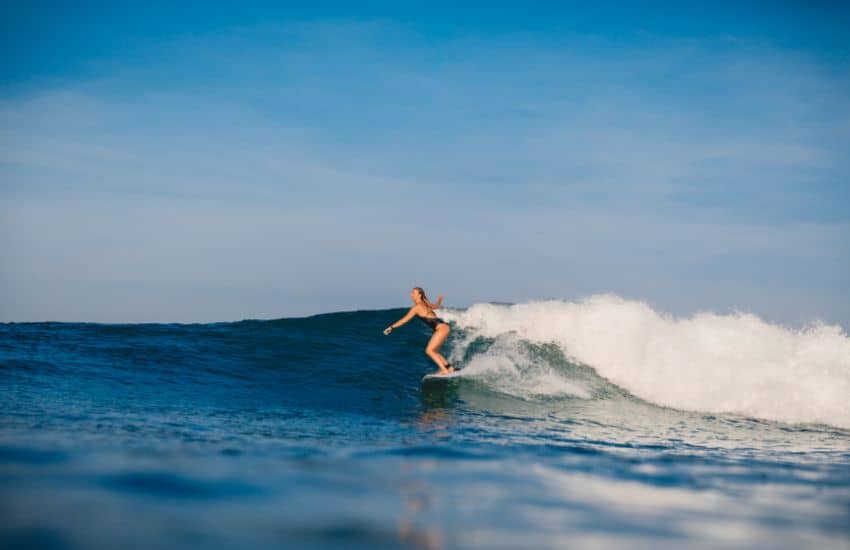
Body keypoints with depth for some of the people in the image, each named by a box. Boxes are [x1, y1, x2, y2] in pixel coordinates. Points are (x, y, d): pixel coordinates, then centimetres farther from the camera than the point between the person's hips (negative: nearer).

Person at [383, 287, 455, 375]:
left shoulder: (417, 307, -8)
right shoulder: (425, 304, 17)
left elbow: (405, 319, -10)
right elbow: (436, 306, 36)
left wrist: (391, 327, -9)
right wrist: (439, 301, 60)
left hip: (442, 327, -9)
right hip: (442, 327, 9)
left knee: (429, 351, -9)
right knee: (433, 351, 14)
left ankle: (444, 370, -10)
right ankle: (450, 368, 16)